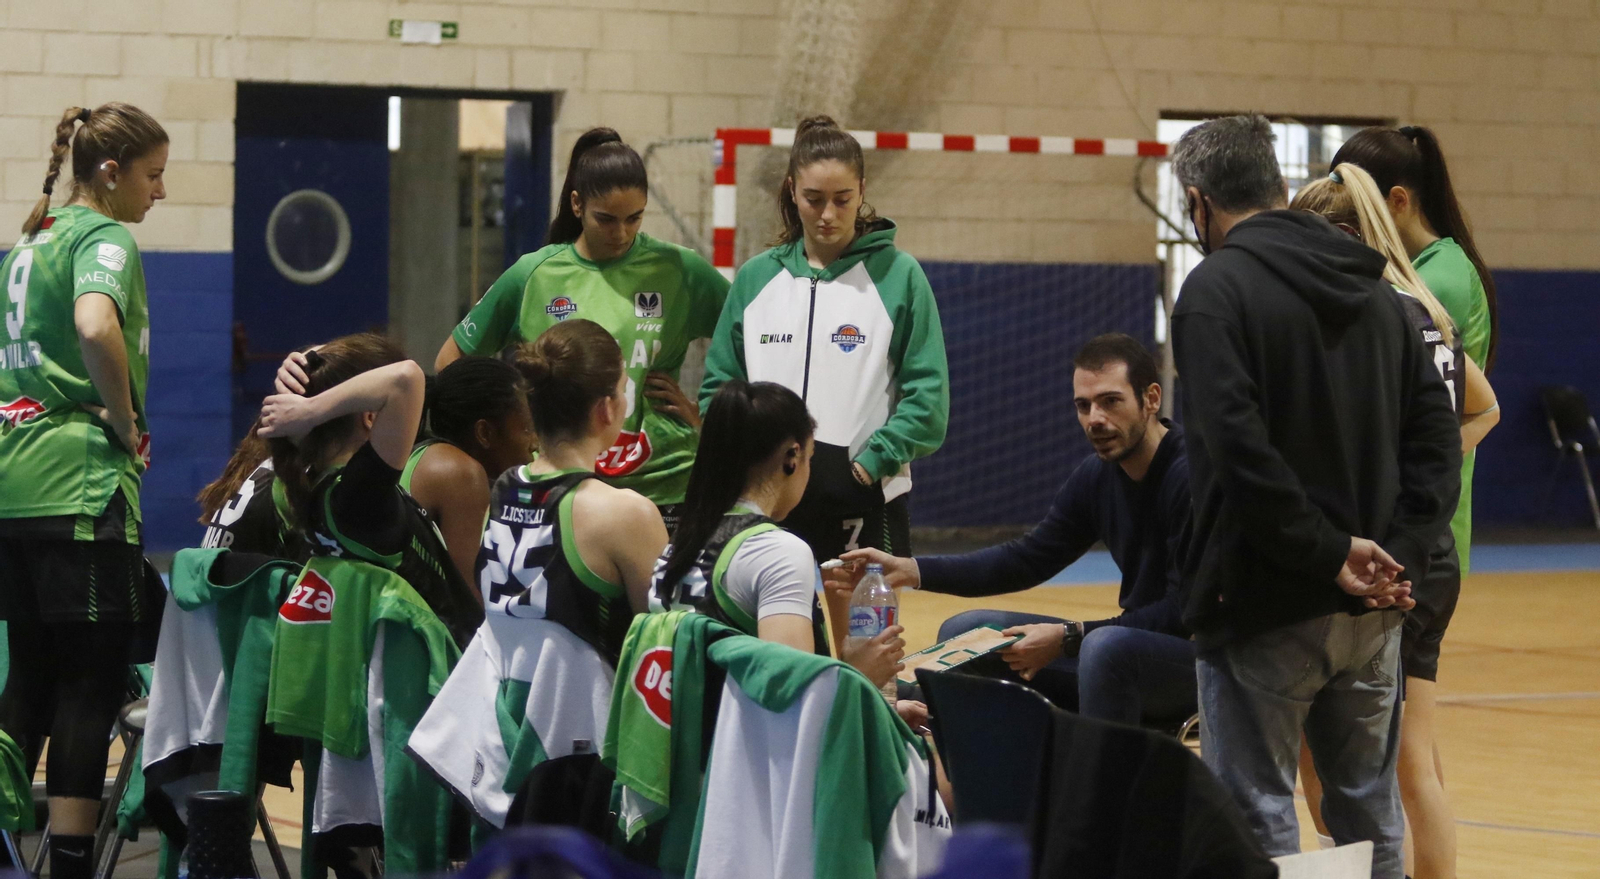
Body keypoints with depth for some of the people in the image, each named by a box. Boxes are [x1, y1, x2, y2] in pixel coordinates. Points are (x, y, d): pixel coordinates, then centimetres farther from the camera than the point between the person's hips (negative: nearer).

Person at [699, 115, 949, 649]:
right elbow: (719, 384, 12)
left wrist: (874, 460, -13)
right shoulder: (756, 278, 9)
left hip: (866, 501, -3)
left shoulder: (897, 275, -1)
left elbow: (927, 393, -4)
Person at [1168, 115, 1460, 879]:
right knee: (1369, 815, 16)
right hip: (1371, 612, 7)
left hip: (1266, 609, -7)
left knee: (1259, 817, -1)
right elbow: (1436, 430, 8)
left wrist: (1326, 551, -16)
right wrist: (1402, 552, 0)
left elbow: (1239, 448, -21)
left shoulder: (1217, 290, -10)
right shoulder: (1373, 289, 12)